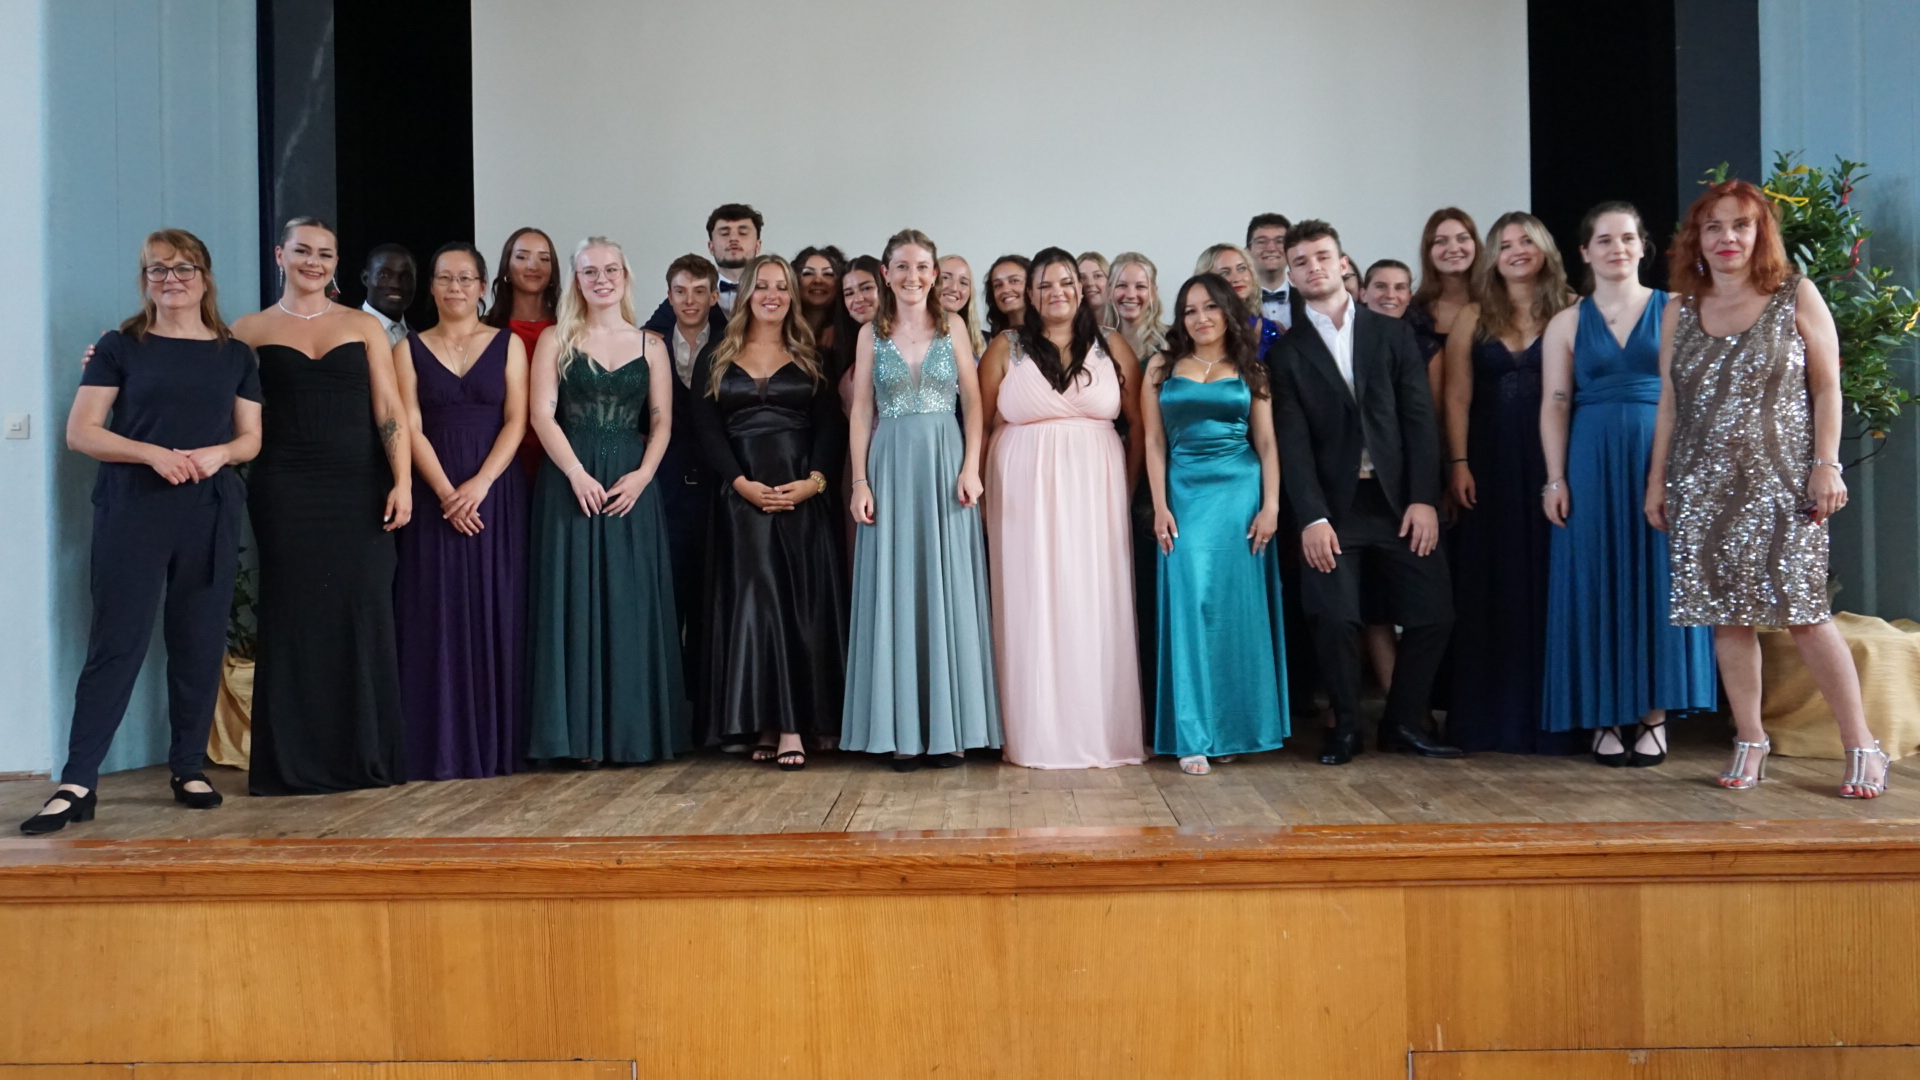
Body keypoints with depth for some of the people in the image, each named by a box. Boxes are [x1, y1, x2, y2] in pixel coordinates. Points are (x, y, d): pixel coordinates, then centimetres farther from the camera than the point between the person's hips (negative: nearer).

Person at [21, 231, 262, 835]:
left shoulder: (234, 355, 11)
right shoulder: (121, 347, 5)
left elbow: (251, 438, 11)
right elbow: (80, 432, -1)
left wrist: (218, 453, -12)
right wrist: (154, 453, -16)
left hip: (210, 513, 2)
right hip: (132, 512, -2)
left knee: (200, 643, 5)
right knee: (116, 642, -6)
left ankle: (189, 767, 17)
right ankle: (77, 784, -4)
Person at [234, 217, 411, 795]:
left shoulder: (366, 327, 10)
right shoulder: (250, 331, 9)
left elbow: (390, 412, 5)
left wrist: (402, 482, -7)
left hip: (359, 489, 1)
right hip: (285, 491, 0)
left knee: (363, 615, -1)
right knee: (294, 617, 0)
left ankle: (367, 754, 8)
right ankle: (294, 762, 8)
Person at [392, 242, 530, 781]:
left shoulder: (508, 345, 7)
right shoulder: (410, 349, 8)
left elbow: (516, 421, -1)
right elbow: (411, 427, 0)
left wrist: (480, 484, -14)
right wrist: (446, 492, -12)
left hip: (496, 492, 0)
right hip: (434, 496, 0)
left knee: (495, 614, 0)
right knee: (436, 616, -1)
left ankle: (495, 742, 7)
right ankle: (439, 745, 4)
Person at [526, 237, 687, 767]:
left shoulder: (650, 345, 11)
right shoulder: (555, 340, 7)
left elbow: (661, 421, 7)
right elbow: (542, 414, -2)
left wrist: (642, 475, -10)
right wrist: (577, 474, -14)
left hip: (631, 483, 1)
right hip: (570, 481, -1)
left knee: (631, 602, 1)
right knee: (575, 599, -2)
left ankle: (633, 728, 8)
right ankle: (580, 733, 3)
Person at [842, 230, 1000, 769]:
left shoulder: (952, 327, 7)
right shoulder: (872, 334, 8)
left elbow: (973, 403, 4)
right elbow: (861, 411, 6)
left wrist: (971, 468, -7)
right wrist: (860, 480, -2)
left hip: (945, 462, -1)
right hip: (890, 464, 1)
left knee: (947, 588, 0)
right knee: (893, 592, 0)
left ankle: (949, 725, 6)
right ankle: (901, 728, 5)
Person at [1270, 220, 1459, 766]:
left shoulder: (1393, 334, 10)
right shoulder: (1286, 353, 5)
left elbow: (1419, 418, 3)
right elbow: (1292, 443, -3)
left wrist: (1424, 498, -6)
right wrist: (1312, 518, -13)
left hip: (1400, 501, 2)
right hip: (1333, 507, -2)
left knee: (1433, 614, -1)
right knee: (1335, 619, -10)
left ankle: (1404, 722, 17)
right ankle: (1345, 727, 11)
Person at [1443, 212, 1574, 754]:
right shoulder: (1473, 318, 9)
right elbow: (1457, 397, 5)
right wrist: (1458, 464, -5)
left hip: (1552, 461, -1)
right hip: (1490, 465, 1)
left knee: (1549, 583, 1)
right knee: (1490, 586, 4)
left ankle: (1547, 712, 10)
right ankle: (1490, 714, 12)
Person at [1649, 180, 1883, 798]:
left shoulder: (1797, 297, 3)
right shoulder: (1679, 311, 11)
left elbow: (1826, 387, 1)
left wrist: (1826, 466, -7)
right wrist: (1656, 480, 11)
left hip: (1780, 482, -3)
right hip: (1704, 488, 3)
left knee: (1803, 613, -7)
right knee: (1726, 614, 3)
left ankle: (1862, 747, 4)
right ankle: (1750, 743, 13)